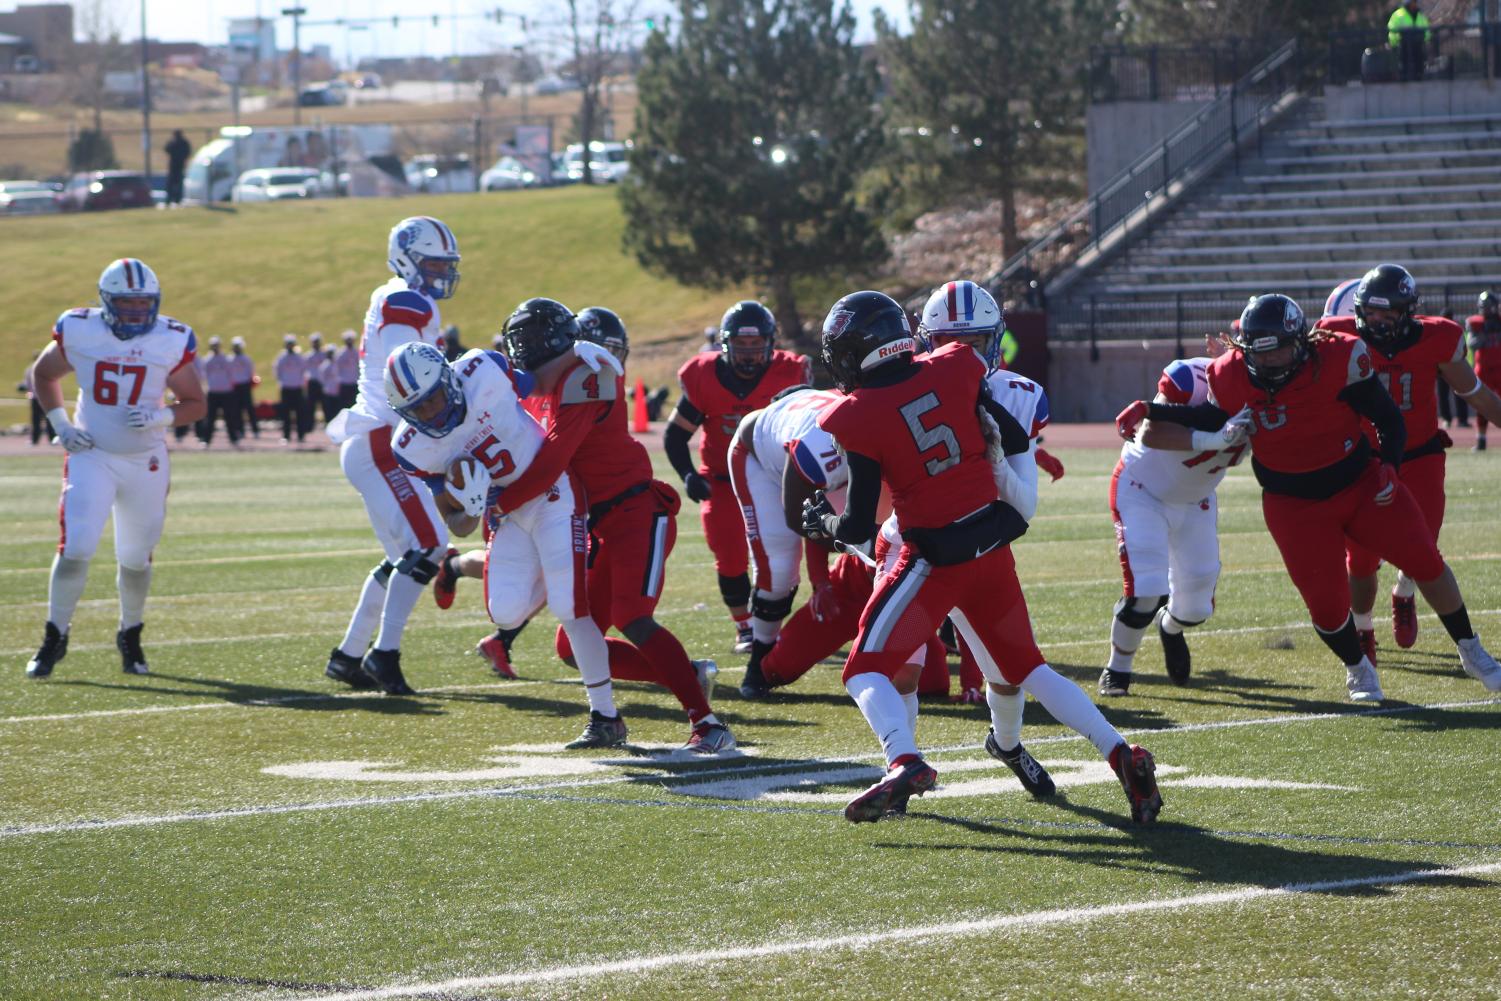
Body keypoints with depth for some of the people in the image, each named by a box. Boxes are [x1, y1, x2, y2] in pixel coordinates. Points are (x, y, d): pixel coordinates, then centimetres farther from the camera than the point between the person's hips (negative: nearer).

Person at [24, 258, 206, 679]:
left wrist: (161, 416, -20)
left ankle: (130, 636, 33)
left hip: (146, 463, 1)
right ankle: (54, 638, 3)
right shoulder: (78, 332, -8)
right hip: (91, 458, -1)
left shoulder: (171, 341, -8)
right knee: (75, 550, -14)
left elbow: (196, 404, 0)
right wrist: (59, 423, -2)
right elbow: (43, 374, 11)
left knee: (136, 559, 10)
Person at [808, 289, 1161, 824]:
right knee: (1026, 665, 19)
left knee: (867, 670, 3)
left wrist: (822, 523, 10)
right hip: (992, 544, 5)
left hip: (936, 555, -5)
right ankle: (1120, 754, 5)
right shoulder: (953, 370, 0)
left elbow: (859, 527, -10)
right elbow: (1015, 442, 8)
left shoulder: (857, 418, -13)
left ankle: (905, 762, -25)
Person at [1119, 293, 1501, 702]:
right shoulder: (1232, 380, -16)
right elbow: (1212, 420, 5)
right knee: (1327, 603, -6)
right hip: (1296, 506, 0)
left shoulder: (1338, 359, -22)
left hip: (1361, 483, 0)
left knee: (1426, 563, -3)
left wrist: (1388, 466, -24)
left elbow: (1388, 419, -10)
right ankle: (1358, 670, 28)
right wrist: (1148, 412, -5)